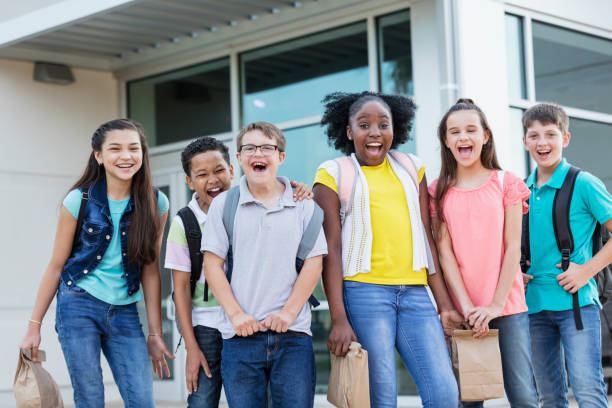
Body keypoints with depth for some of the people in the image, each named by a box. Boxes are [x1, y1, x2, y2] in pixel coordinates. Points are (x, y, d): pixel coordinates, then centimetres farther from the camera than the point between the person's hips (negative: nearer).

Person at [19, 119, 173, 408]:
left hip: (124, 312, 2)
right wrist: (34, 327, 3)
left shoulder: (156, 204, 2)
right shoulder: (79, 201, -4)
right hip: (79, 307, -2)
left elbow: (150, 270, 6)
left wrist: (155, 334, 5)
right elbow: (56, 266, 2)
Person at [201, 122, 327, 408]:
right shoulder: (224, 204, 6)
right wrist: (236, 314, -7)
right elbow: (212, 264, 3)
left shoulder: (304, 206, 7)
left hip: (293, 334, 0)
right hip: (241, 333, 0)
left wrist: (288, 312, -7)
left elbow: (314, 262, 3)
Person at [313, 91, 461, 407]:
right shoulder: (333, 175, 6)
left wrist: (445, 304, 9)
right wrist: (338, 319, -9)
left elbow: (426, 238, 16)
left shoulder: (411, 169, 17)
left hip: (415, 292, 4)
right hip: (364, 292, -3)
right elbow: (332, 249, -1)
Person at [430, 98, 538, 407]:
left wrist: (496, 305, -8)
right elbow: (445, 252, 0)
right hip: (462, 310, 1)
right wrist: (467, 307, -10)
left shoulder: (506, 183, 4)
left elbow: (513, 248, 0)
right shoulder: (439, 192, 7)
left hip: (506, 305, -1)